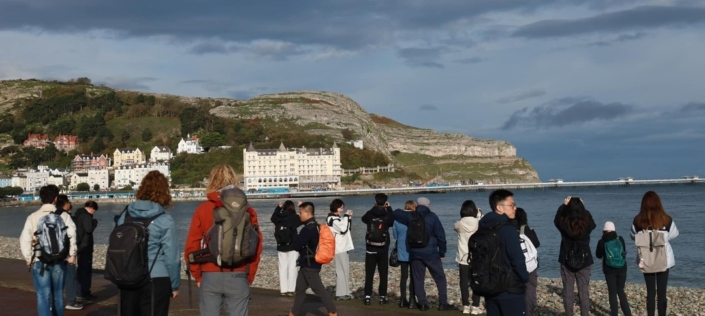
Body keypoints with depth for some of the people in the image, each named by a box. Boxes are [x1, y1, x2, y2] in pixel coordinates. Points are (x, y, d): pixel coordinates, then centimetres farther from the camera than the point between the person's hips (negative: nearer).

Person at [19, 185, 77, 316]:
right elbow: (72, 235, -10)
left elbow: (25, 239, -3)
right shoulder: (64, 215, -1)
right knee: (58, 294, 16)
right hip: (59, 260, 1)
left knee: (43, 295, -3)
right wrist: (72, 254, -2)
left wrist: (28, 257, 7)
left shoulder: (33, 217, 0)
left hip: (39, 260, -1)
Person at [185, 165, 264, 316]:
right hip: (238, 277, 0)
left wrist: (197, 275, 8)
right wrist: (250, 276, 8)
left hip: (210, 276, 0)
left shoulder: (203, 209, -2)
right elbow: (256, 246, -2)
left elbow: (191, 246, -3)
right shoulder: (247, 210, -1)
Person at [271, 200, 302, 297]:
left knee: (283, 267, 9)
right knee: (292, 267, 1)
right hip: (293, 246, -4)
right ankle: (290, 289, -2)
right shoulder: (294, 217, -11)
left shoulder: (279, 217, 1)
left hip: (281, 246, 4)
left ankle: (283, 290, 8)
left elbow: (273, 218, 22)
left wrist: (278, 207, 28)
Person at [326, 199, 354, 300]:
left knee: (344, 270, 11)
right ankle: (341, 293, -6)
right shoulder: (333, 219, -13)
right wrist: (346, 217, -14)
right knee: (342, 270, -8)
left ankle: (344, 292, 16)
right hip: (339, 248, -10)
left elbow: (347, 228, 17)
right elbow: (343, 229, -22)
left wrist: (349, 218, 3)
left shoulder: (338, 218, 17)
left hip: (343, 247, 10)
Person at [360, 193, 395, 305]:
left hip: (370, 249, 1)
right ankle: (382, 296, 7)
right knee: (383, 274, 8)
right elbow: (393, 221, 11)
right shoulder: (387, 215, -9)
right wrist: (389, 208, 14)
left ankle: (368, 297, 2)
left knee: (369, 274, 5)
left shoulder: (370, 214, -6)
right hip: (383, 249, -1)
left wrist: (373, 208, 16)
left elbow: (364, 218, 15)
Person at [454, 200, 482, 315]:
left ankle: (466, 306, 11)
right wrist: (479, 215, 21)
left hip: (463, 258, 1)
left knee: (464, 282, 9)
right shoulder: (478, 223, -10)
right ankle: (475, 307, 5)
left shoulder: (459, 224, -6)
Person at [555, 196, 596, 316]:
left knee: (568, 292, 8)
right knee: (584, 292, 6)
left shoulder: (564, 223, -13)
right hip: (584, 261, 0)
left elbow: (556, 220, 11)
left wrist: (564, 205, 15)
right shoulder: (587, 223, -12)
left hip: (567, 262, 0)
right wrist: (582, 207, 16)